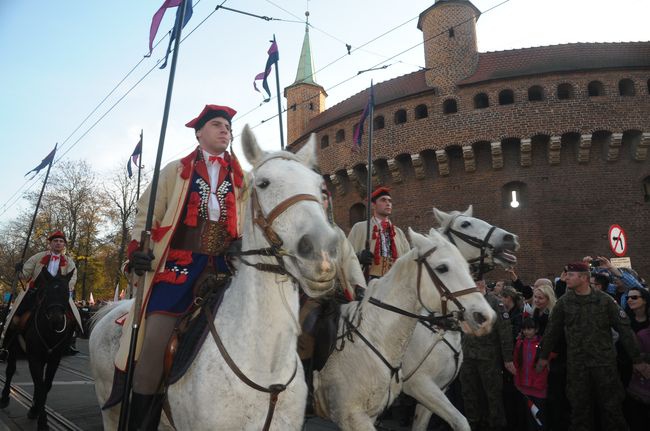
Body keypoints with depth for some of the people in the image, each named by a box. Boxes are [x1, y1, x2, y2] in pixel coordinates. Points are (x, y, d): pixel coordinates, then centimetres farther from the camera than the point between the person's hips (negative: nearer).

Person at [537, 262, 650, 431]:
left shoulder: (604, 300, -3)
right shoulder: (563, 302, 0)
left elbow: (624, 329, 0)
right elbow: (552, 330, 7)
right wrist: (544, 356, 11)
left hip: (604, 362, -1)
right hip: (576, 364, 1)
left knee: (612, 409, 7)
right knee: (580, 410, 9)